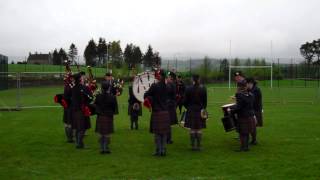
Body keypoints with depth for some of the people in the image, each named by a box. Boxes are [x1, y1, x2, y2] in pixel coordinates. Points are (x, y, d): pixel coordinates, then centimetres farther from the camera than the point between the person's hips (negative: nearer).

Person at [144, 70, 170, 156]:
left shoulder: (154, 86, -14)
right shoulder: (166, 86, 4)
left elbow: (146, 95, -7)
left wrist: (148, 99, 13)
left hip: (157, 112, -5)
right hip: (165, 112, 6)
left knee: (157, 133, 3)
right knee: (164, 132, 11)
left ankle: (158, 151, 7)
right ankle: (163, 150, 16)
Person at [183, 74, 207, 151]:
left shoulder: (188, 89, -7)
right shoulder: (203, 88, -3)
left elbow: (185, 101, -2)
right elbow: (205, 101, 3)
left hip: (191, 111, -1)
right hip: (200, 111, 1)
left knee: (192, 129, 6)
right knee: (199, 129, 5)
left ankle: (193, 145, 9)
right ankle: (198, 145, 9)